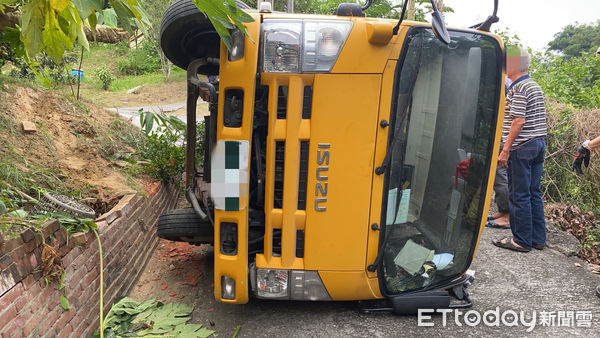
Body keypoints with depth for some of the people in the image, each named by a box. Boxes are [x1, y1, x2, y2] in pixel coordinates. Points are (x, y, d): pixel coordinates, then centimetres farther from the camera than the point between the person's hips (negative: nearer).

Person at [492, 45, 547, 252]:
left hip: (521, 147, -9)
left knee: (519, 195, -2)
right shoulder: (536, 87, 16)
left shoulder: (518, 89, -14)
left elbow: (519, 120, -20)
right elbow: (536, 118, 19)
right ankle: (538, 239, 20)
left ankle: (521, 241, 6)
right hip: (539, 143, 10)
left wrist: (506, 150, -18)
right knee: (534, 192, 13)